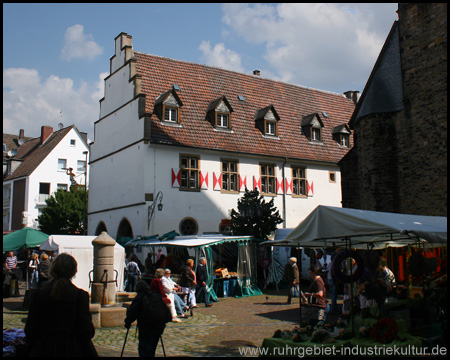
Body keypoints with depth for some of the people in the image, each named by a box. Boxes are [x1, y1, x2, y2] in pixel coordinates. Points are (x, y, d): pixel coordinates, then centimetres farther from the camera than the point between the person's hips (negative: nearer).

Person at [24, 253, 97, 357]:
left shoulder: (40, 293, -3)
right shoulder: (80, 295, -12)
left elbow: (30, 329, 0)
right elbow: (86, 331, -13)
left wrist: (34, 350, 15)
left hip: (44, 351, 3)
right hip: (72, 350, -3)